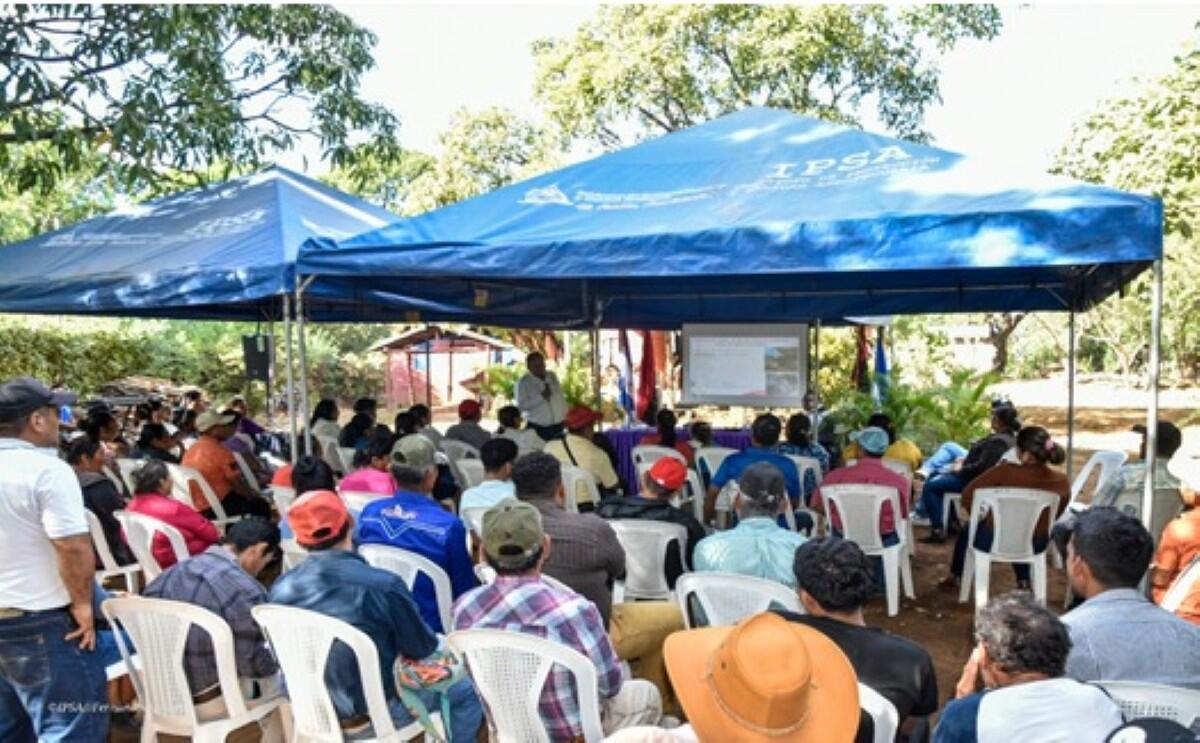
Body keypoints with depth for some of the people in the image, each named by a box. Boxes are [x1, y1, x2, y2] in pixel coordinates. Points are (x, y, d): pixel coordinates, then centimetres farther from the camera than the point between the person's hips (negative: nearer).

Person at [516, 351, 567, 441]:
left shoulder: (552, 376, 10)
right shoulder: (523, 382, -5)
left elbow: (561, 398, 14)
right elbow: (521, 405, -14)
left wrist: (565, 416, 9)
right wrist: (541, 397, -20)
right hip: (537, 428, -4)